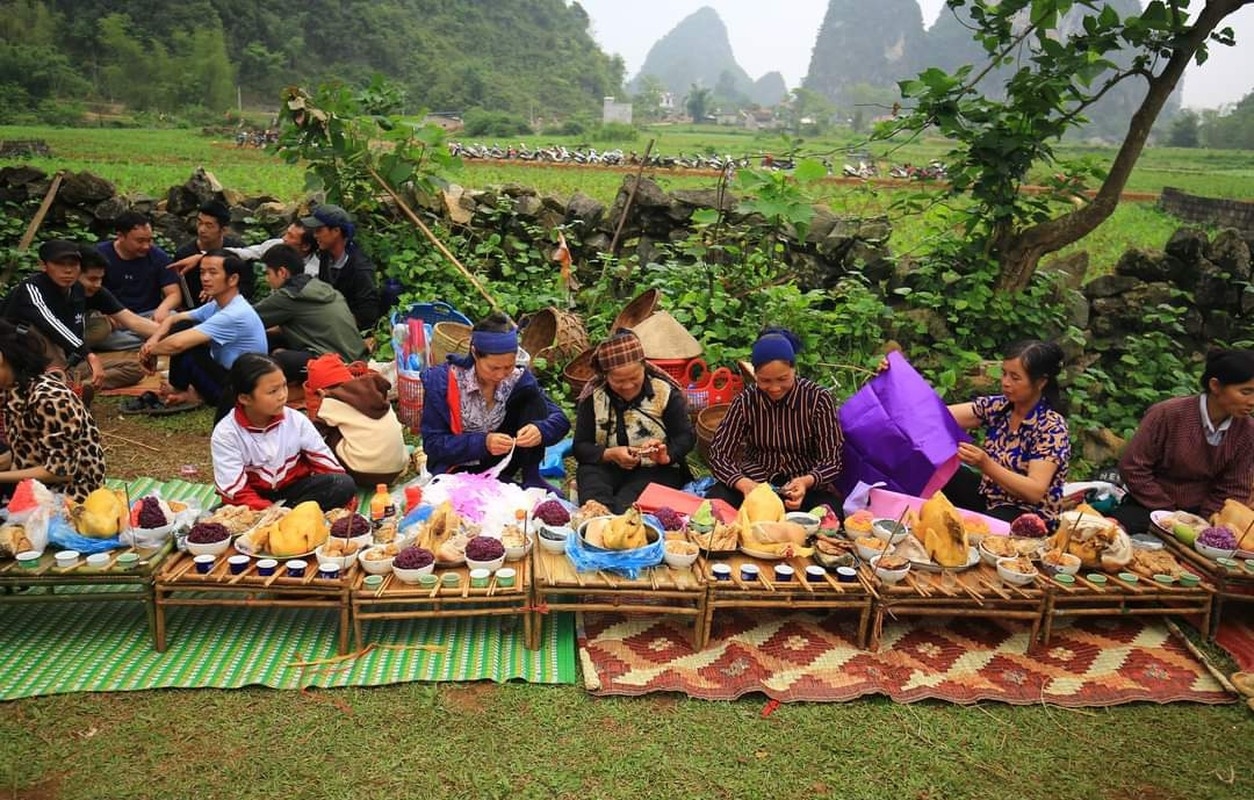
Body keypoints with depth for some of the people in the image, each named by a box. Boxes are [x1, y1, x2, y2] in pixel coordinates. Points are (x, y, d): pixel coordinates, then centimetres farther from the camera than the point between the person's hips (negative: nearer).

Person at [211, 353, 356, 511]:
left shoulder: (296, 421, -7)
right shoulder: (225, 434, -15)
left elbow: (325, 461, -3)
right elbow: (235, 490, -18)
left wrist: (343, 497, -16)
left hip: (293, 489, 3)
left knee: (345, 484, -23)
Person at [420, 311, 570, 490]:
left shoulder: (519, 378, -9)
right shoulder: (442, 381, -17)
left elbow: (560, 420, -10)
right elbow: (432, 443, -17)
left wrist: (540, 430, -34)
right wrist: (483, 443, -32)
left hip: (501, 461, 4)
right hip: (459, 467, -4)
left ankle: (531, 477, -12)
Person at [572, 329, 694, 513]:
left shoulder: (665, 392, -5)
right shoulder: (592, 396, -1)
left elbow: (686, 437, -2)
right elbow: (580, 447, -2)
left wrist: (667, 455, -24)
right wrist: (611, 454, -22)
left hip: (656, 470, -1)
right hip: (606, 467, 1)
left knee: (625, 503, -34)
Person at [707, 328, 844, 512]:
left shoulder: (818, 399, -10)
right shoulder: (745, 401, -6)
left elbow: (831, 460, -9)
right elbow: (719, 454, -7)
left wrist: (806, 482, -32)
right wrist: (744, 484, -29)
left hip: (805, 485, 0)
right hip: (755, 480, 1)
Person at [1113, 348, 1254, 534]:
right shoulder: (1168, 414, -17)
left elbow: (1235, 490, 2)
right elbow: (1133, 468, -13)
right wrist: (1168, 513, -12)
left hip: (1198, 513, 4)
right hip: (1150, 506, -4)